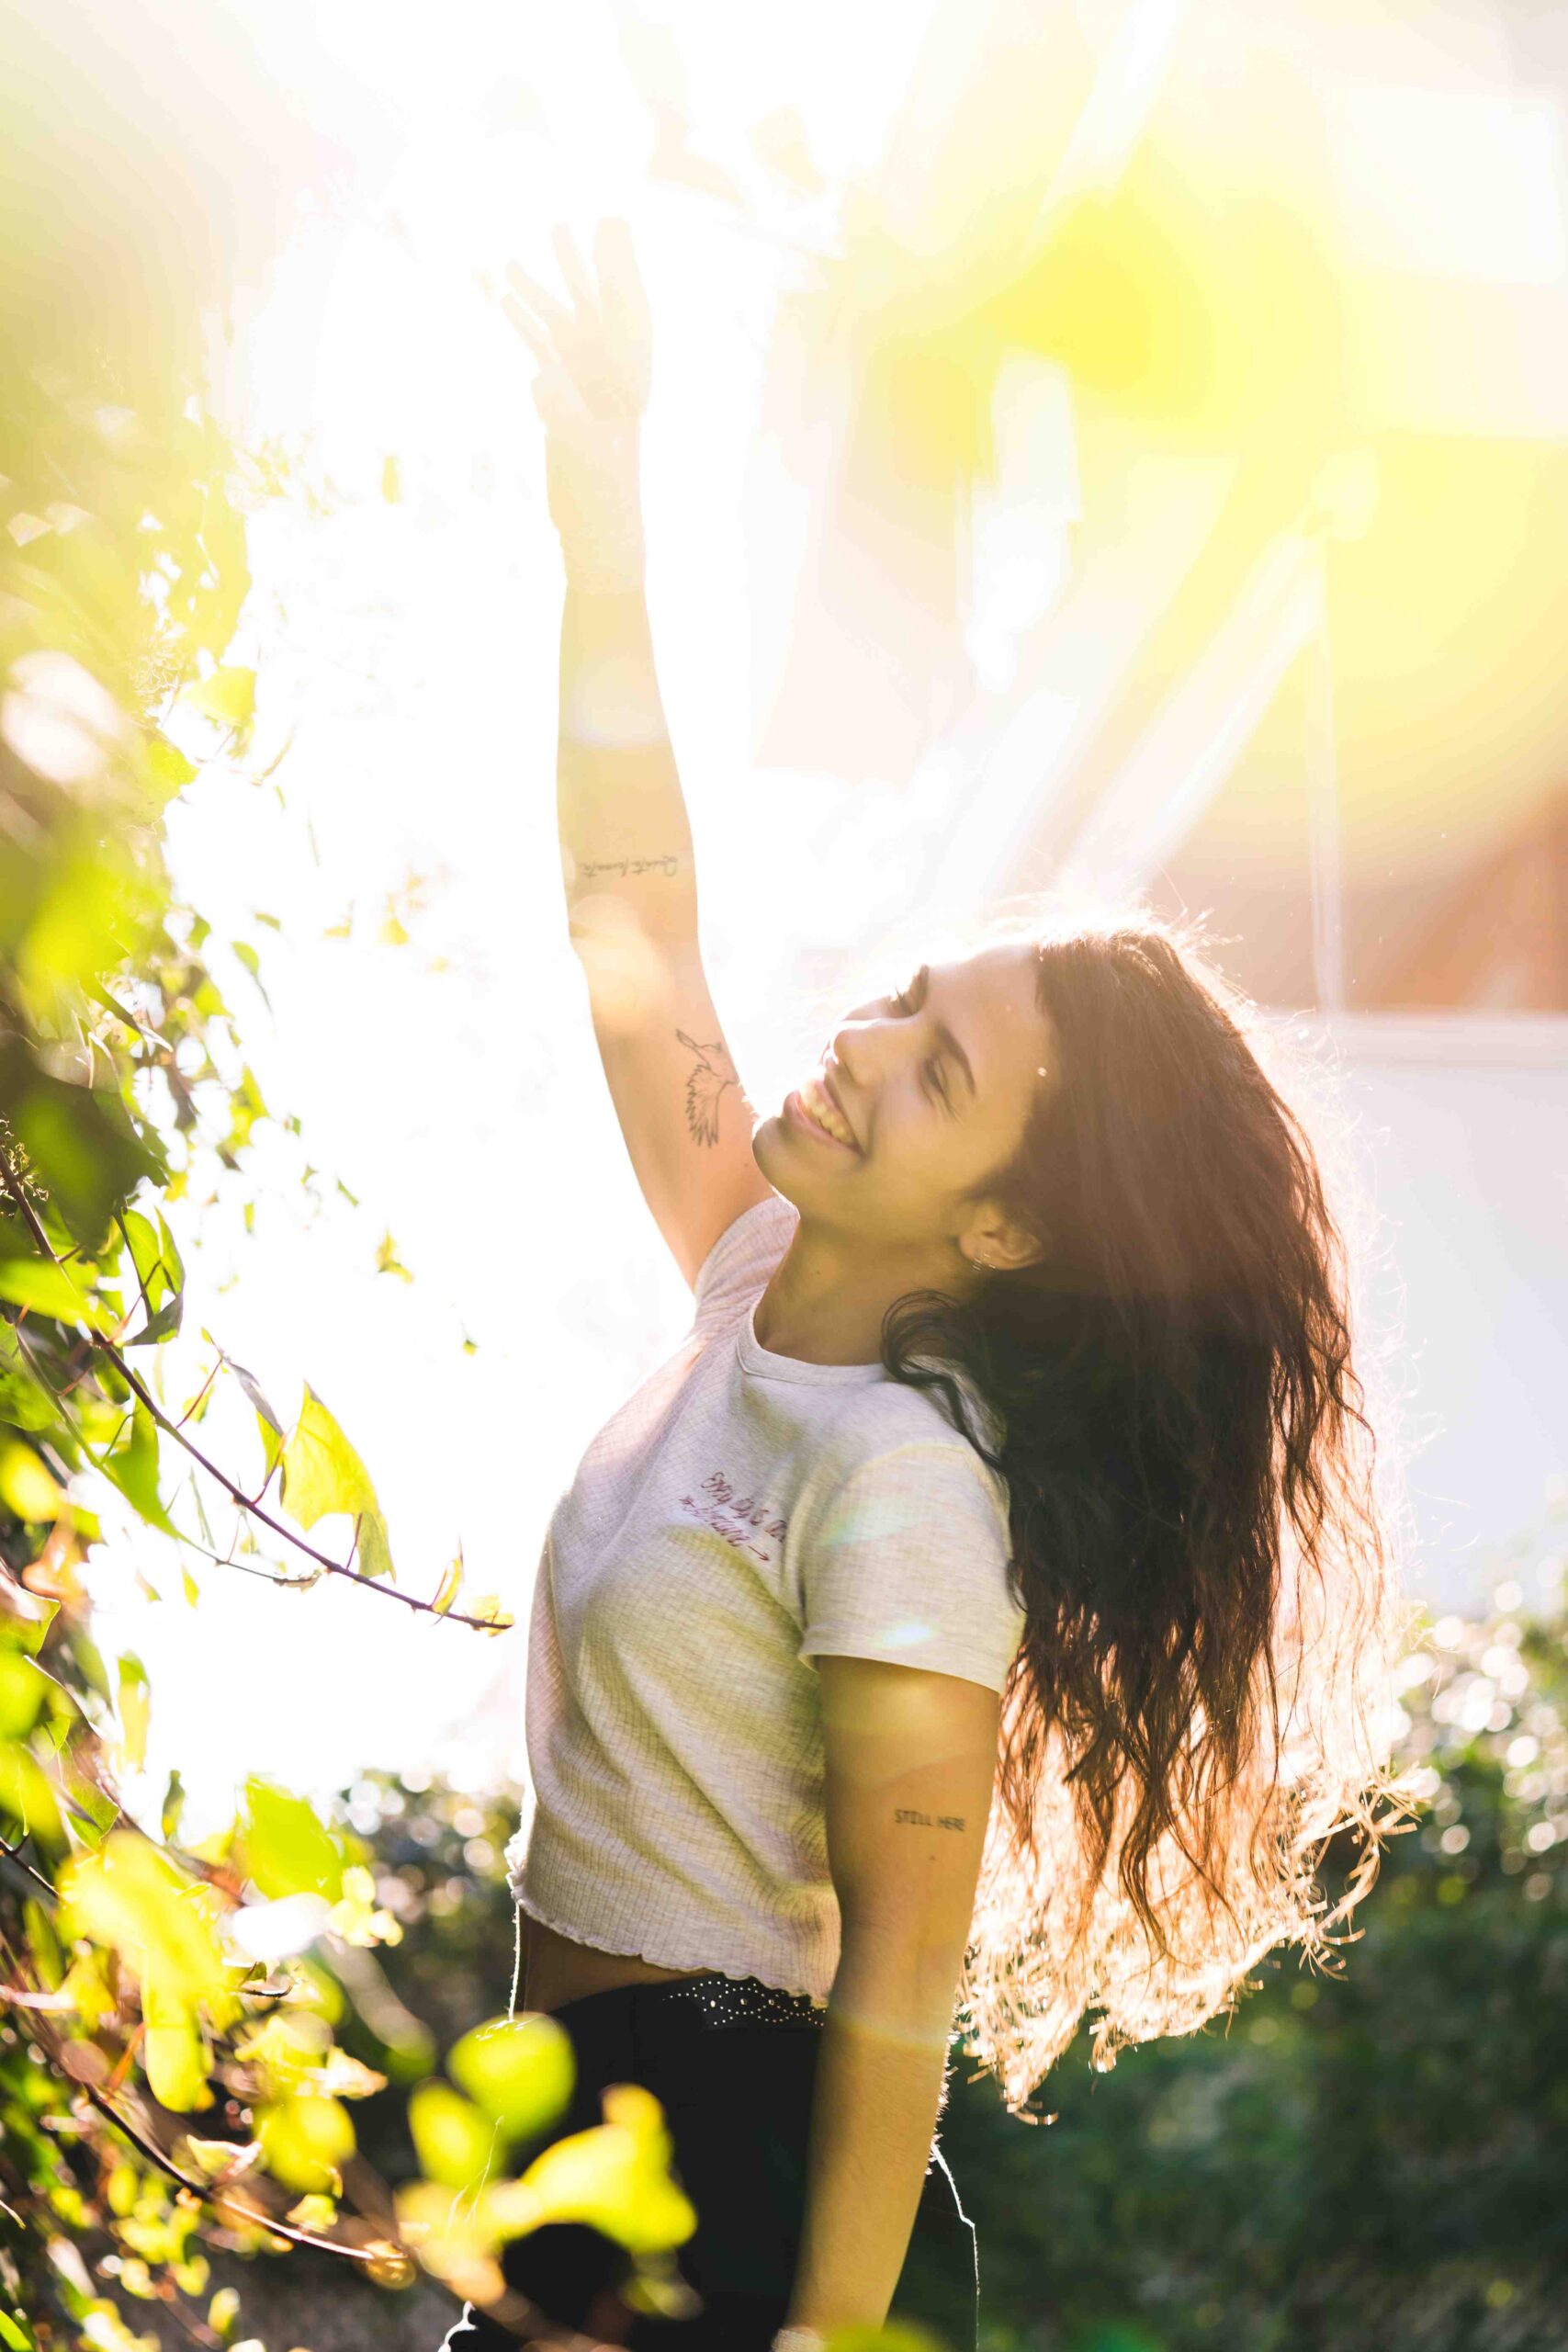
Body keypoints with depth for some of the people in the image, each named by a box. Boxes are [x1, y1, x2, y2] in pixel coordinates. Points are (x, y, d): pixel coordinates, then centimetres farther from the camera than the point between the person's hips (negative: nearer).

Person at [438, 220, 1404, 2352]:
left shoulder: (903, 1484, -21)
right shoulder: (763, 1286, 2)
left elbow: (903, 1966, -21)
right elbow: (632, 925, 5)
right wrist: (601, 509, 1)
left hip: (751, 2181, -8)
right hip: (600, 2141, 8)